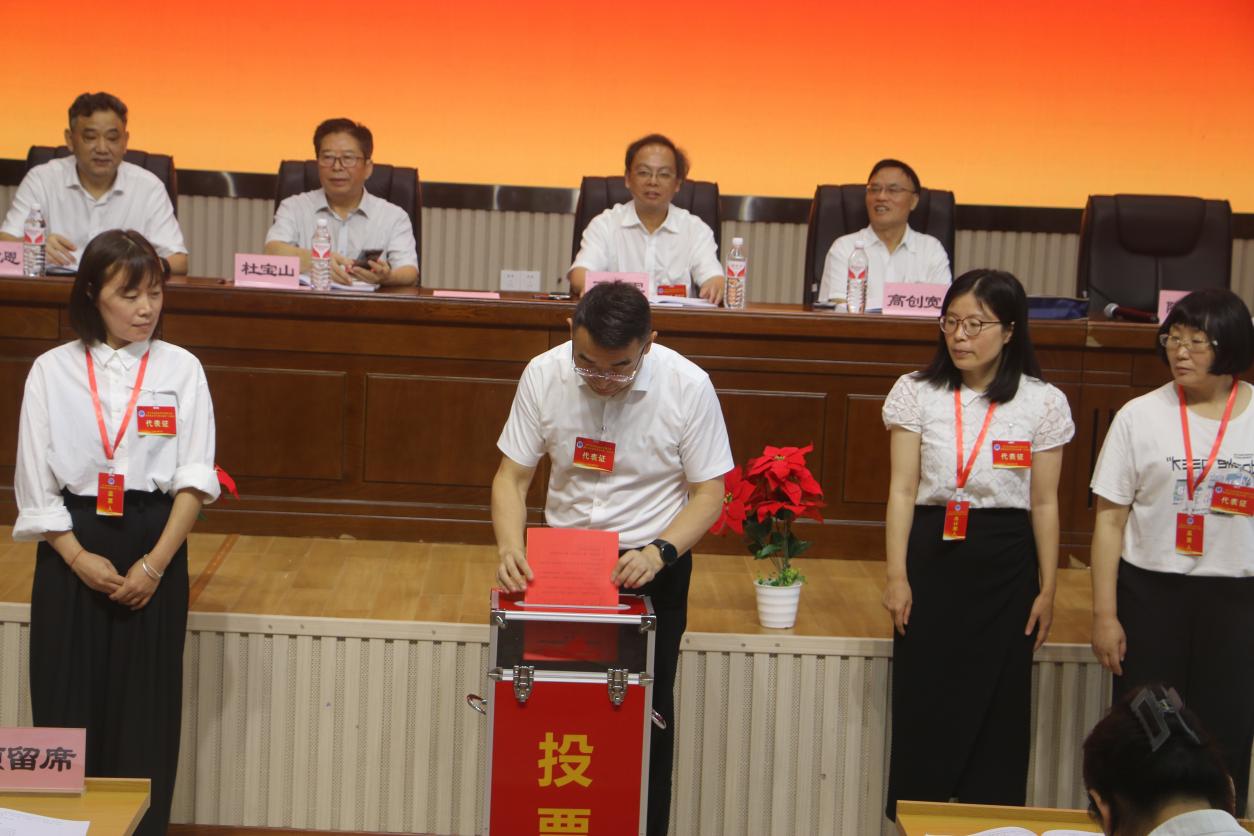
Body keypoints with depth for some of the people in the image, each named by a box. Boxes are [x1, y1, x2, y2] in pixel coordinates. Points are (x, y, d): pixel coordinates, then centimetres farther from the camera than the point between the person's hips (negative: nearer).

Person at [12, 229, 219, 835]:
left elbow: (194, 479, -2)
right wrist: (80, 559, -11)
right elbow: (35, 483, 0)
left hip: (154, 550, 0)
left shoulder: (180, 370, 2)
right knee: (68, 704, 0)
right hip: (72, 550, 0)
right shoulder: (52, 371, 2)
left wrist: (155, 563, -12)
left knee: (145, 708, 1)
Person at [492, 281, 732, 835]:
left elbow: (709, 492, -8)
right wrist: (510, 549, -20)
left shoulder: (687, 385, -15)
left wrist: (658, 554, -24)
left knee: (645, 716, -1)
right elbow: (512, 476, -2)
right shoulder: (544, 375, -10)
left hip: (652, 565, -2)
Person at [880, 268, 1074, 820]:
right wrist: (897, 576, -6)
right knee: (923, 703, 4)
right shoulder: (917, 393, 1)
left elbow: (1044, 504, 3)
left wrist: (1047, 589, 3)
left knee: (998, 708, 4)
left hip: (1006, 566, 0)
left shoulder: (1042, 404, 0)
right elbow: (902, 490, -1)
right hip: (932, 556, 0)